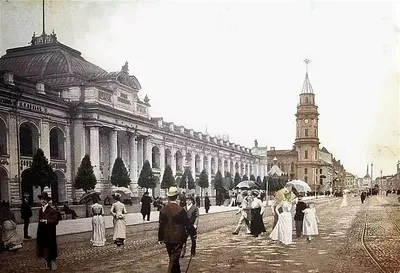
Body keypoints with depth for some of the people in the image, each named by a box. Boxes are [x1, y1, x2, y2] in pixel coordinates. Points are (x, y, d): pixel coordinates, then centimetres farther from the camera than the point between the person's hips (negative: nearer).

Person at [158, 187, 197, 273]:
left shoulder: (163, 210, -3)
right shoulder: (180, 210, -16)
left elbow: (161, 225, 3)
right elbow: (187, 224, -9)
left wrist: (160, 238, 12)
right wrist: (193, 233, 5)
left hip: (167, 239, 5)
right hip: (178, 238, -5)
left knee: (173, 257, 18)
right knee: (174, 259, -1)